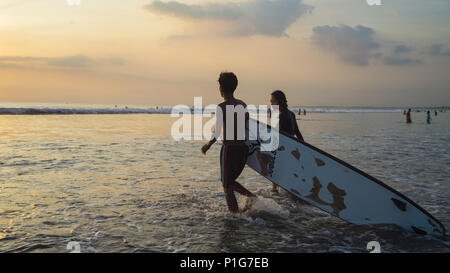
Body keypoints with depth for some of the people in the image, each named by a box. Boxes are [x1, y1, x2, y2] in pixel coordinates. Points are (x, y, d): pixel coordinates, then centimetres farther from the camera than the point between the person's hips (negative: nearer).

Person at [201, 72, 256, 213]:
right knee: (230, 181, 23)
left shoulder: (222, 107, -12)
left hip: (229, 149, -7)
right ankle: (250, 195, 5)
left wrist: (208, 145, 0)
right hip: (243, 148, 7)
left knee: (227, 187, 5)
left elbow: (217, 132, -16)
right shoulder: (243, 105, 9)